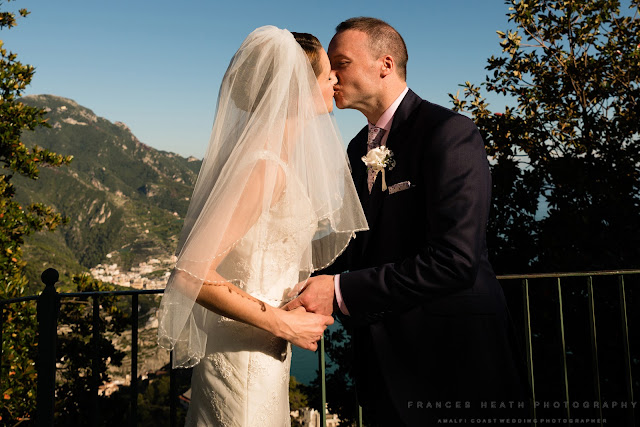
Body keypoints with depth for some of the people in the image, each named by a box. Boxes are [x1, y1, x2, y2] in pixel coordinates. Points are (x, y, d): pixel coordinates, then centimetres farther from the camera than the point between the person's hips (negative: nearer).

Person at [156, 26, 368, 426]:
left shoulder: (277, 157, 5)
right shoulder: (264, 166, -24)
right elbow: (192, 273, -28)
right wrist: (284, 323, -22)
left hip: (263, 347, 9)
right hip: (246, 358, -9)